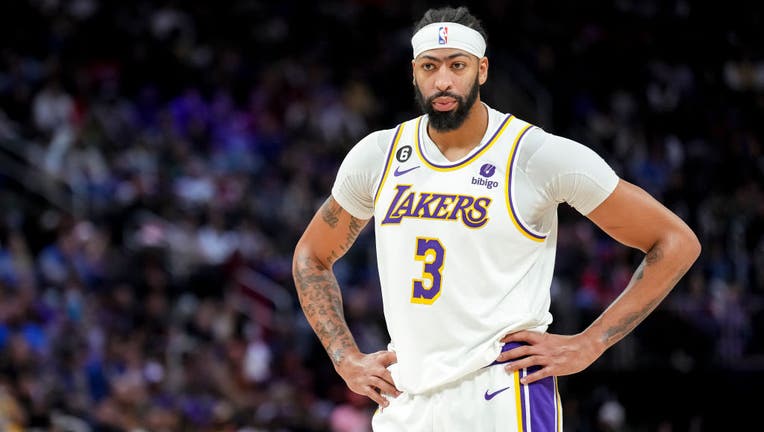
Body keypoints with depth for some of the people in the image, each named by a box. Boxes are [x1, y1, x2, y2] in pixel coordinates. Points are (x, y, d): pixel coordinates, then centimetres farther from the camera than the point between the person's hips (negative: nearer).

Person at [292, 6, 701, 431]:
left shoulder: (539, 154, -7)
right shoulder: (378, 156, 7)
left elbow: (677, 244, -3)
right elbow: (311, 257, 24)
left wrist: (587, 346, -7)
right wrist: (347, 360, 10)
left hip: (504, 396, -5)